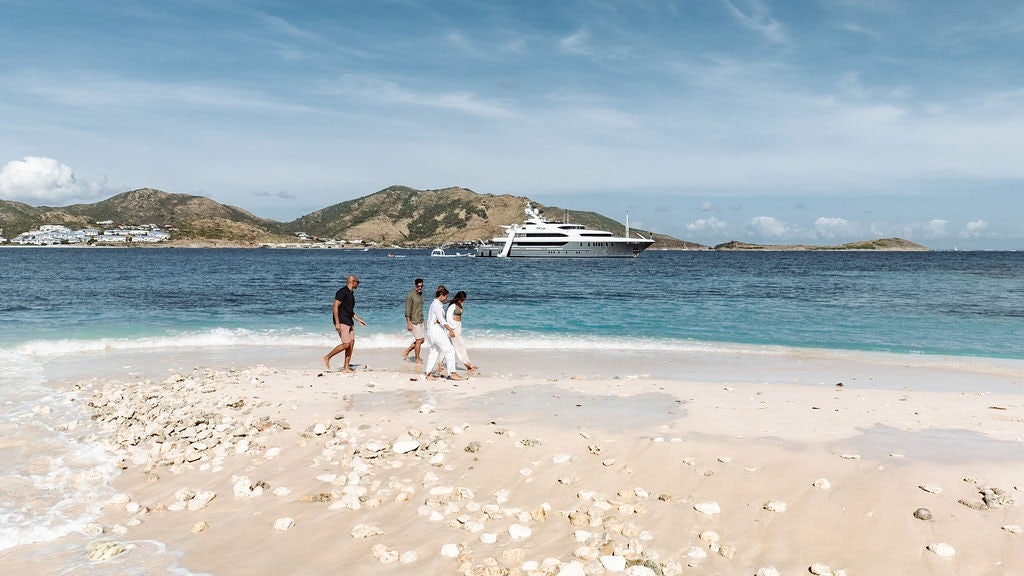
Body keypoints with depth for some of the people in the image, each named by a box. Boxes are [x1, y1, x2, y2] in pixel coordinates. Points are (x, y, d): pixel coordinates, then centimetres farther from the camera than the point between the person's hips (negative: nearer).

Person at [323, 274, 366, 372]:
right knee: (346, 344, -15)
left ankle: (346, 367, 6)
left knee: (351, 344, 3)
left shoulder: (351, 294, 17)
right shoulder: (342, 292, -12)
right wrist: (337, 323, -22)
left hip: (349, 322, 9)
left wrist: (358, 320, 24)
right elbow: (335, 307, -17)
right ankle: (327, 357, 0)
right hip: (342, 322, -9)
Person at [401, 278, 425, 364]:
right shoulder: (410, 295, -14)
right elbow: (407, 311, -16)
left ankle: (406, 353, 21)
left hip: (420, 321, 9)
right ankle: (417, 359, 10)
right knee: (418, 340, -4)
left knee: (421, 340, 10)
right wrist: (408, 323, -20)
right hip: (414, 322, -9)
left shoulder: (420, 294, 11)